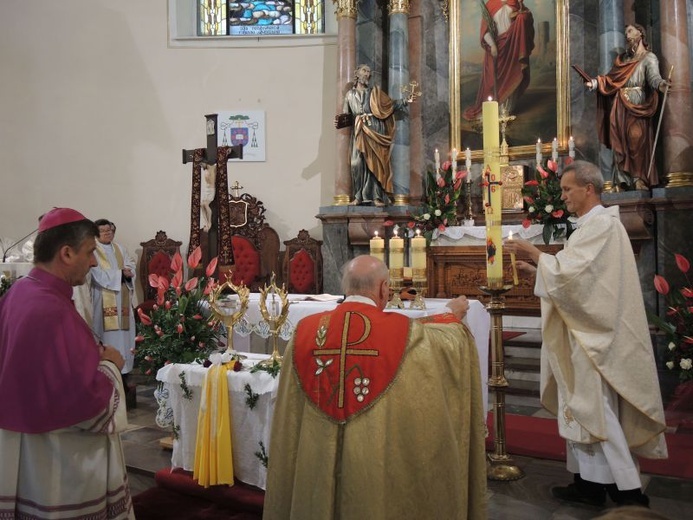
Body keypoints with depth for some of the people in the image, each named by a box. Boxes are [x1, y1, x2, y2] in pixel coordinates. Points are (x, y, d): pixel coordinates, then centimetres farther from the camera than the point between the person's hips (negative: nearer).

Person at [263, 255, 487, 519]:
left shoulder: (306, 330, -6)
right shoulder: (402, 331, -12)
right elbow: (449, 341, 8)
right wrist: (453, 315, 25)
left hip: (315, 464, 3)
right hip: (380, 464, -2)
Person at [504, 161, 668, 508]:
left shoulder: (600, 224, -15)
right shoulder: (594, 224, 17)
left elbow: (570, 271, -23)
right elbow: (578, 275, 20)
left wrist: (534, 253, -12)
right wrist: (536, 270, 12)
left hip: (594, 333, -10)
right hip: (586, 330, 10)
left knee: (596, 410, -4)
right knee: (582, 407, 12)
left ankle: (629, 491, 6)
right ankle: (590, 482, 21)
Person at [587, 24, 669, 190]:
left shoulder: (648, 58, 2)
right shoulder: (623, 58, 21)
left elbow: (653, 76, -16)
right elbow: (611, 79, 21)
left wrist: (660, 84, -38)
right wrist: (594, 83, 7)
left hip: (636, 106, -5)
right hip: (619, 107, 5)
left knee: (637, 141, -13)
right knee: (620, 143, 0)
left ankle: (639, 179, -11)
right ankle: (622, 180, 1)